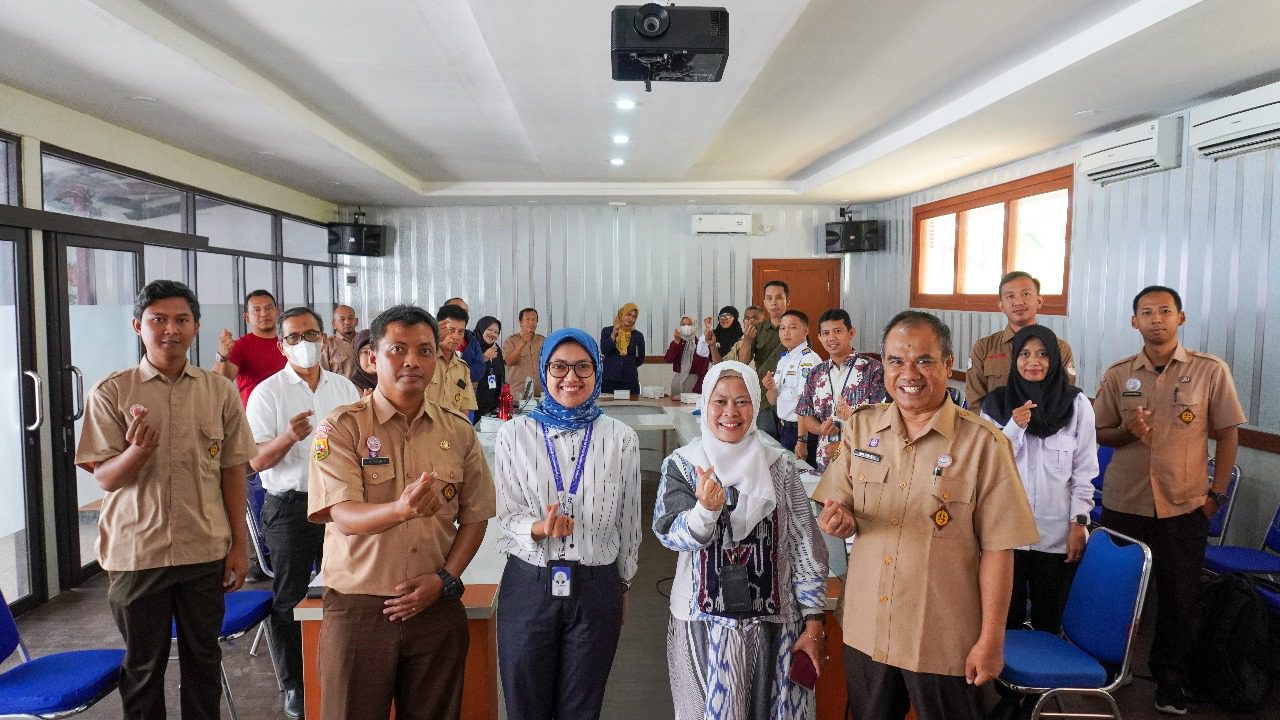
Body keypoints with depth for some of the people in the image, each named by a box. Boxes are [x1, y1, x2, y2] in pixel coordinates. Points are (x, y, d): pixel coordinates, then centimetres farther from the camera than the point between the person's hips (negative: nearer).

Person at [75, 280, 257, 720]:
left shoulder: (220, 392, 1)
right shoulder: (111, 393, -3)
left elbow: (232, 471, 4)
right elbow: (105, 478, -4)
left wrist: (238, 544, 3)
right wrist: (138, 449, -26)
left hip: (206, 551, 1)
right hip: (136, 553, -1)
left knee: (204, 660, 13)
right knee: (143, 666, 13)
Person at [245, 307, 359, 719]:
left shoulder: (345, 388, 7)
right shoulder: (267, 392, -4)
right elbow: (257, 461, -8)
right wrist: (289, 437, -27)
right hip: (291, 506, -3)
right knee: (288, 599, 7)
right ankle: (293, 685, 24)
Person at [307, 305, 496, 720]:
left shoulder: (459, 433, 3)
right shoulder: (341, 428, -6)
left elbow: (474, 517, 7)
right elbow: (344, 515, -18)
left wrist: (444, 579, -7)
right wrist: (400, 509, -38)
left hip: (436, 607, 3)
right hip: (358, 609, -2)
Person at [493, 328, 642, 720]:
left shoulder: (621, 438, -3)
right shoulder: (514, 434, -4)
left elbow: (629, 519, 6)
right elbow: (507, 515, -3)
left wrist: (623, 585, 13)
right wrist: (539, 528, -24)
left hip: (596, 587, 0)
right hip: (529, 585, 0)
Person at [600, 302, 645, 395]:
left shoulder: (638, 335, 6)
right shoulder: (607, 331, 5)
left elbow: (640, 359, 12)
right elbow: (604, 351, -8)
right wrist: (613, 335, -13)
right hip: (609, 379, -1)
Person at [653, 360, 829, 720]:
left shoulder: (780, 465, -2)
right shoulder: (681, 464, -4)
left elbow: (805, 546, -1)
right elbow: (672, 537, -13)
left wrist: (813, 622, -3)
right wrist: (706, 509, -32)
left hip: (773, 622, 1)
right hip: (703, 622, -1)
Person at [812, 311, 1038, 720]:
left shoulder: (983, 442, -13)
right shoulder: (861, 426, 0)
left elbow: (997, 548, -10)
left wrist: (991, 640, -8)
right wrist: (841, 521, -17)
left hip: (945, 642, -3)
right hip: (865, 631, 4)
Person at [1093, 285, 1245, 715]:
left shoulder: (1211, 371, -4)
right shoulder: (1117, 375, 1)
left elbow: (1227, 433, 1)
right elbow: (1101, 434, 6)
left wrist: (1217, 494, -2)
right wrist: (1126, 431, -16)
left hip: (1184, 507, -1)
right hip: (1123, 503, 1)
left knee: (1178, 597, 10)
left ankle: (1170, 680, 28)